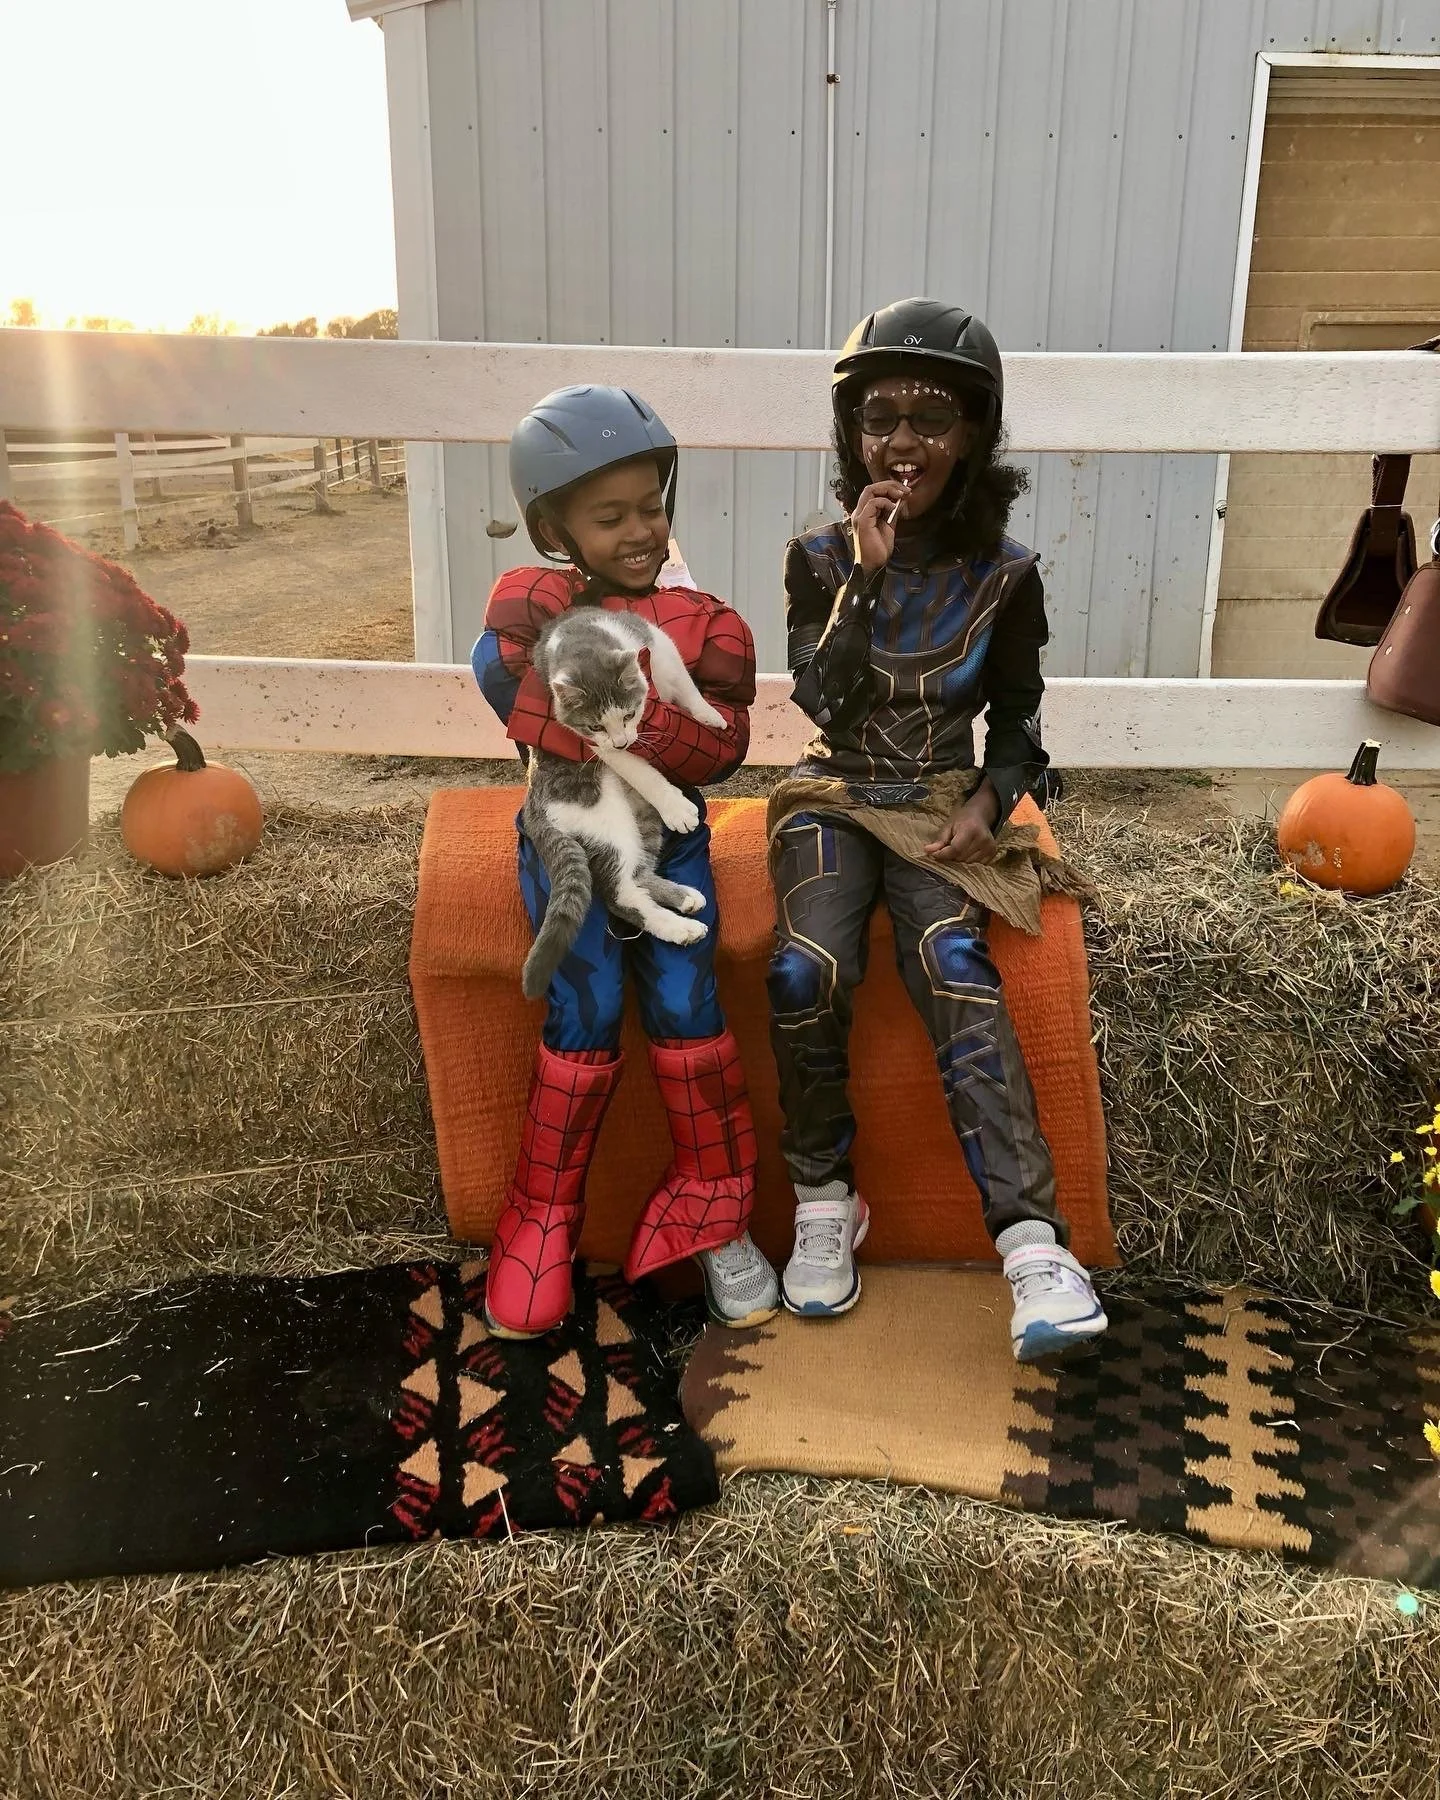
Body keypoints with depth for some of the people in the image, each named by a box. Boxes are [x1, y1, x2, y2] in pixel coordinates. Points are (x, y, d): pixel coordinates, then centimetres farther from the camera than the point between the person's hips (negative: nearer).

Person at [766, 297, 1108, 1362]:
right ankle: (825, 1201, -9)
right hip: (836, 797, 1)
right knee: (809, 970, -28)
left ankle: (1032, 1235, -33)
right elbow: (823, 703, -12)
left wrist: (988, 804, -11)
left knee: (954, 965, -30)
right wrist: (867, 575, -21)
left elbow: (1019, 723, 8)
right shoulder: (820, 559, 0)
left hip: (944, 806, 0)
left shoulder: (1003, 574, 0)